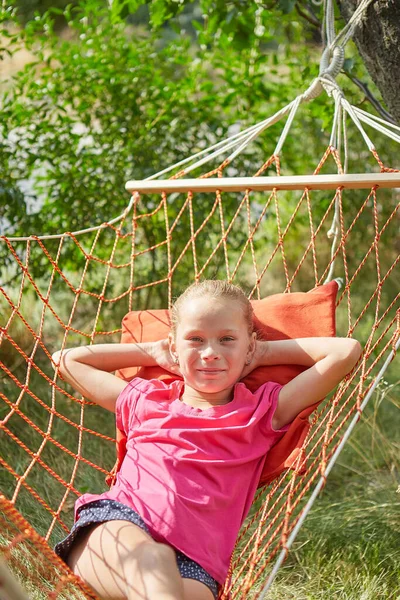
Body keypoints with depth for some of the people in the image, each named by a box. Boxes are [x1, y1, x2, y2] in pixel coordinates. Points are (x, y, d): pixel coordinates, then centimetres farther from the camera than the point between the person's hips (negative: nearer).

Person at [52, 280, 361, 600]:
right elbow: (67, 360, 40)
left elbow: (347, 351, 17)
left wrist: (267, 352, 26)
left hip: (190, 560, 0)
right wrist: (151, 353, 36)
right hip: (113, 527, 0)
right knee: (144, 557, -39)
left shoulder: (261, 411, 22)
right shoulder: (145, 400, 28)